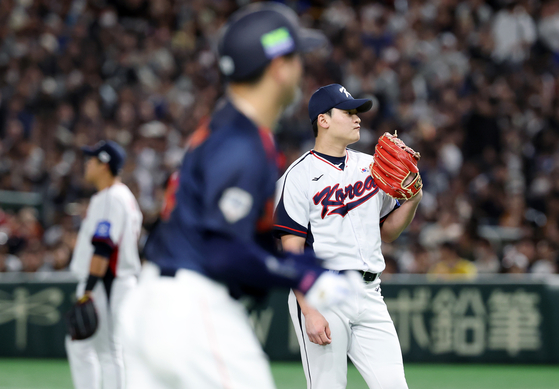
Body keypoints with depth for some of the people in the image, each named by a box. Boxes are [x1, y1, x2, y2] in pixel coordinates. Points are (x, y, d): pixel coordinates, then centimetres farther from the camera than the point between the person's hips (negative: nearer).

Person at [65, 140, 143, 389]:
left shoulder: (109, 199, -15)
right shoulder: (125, 196, 18)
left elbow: (102, 249, -23)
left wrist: (88, 291, -26)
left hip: (105, 285, -11)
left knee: (108, 350, -9)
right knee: (79, 345, 17)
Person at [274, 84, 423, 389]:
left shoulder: (371, 167, 15)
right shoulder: (299, 176, -5)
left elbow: (387, 232, 22)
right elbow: (292, 252, -10)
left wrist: (413, 198, 3)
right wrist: (309, 312, -19)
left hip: (369, 295, 5)